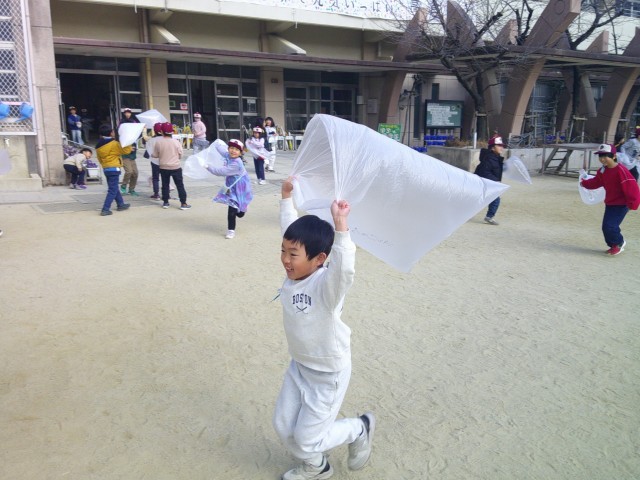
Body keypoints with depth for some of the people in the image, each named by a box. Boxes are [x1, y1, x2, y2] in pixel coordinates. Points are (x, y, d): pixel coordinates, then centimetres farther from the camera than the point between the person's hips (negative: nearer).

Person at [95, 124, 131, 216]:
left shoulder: (99, 145, 8)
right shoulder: (114, 144, -15)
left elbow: (99, 158, 15)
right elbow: (126, 150, -9)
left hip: (106, 169, 8)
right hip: (114, 169, -8)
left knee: (114, 188, 21)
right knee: (113, 190, -5)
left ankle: (121, 204, 33)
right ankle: (105, 209, -10)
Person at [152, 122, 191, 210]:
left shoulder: (158, 142, -10)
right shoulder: (176, 142, -11)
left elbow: (155, 155, -3)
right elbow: (180, 155, -3)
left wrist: (157, 154, 20)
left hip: (163, 167, 2)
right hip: (176, 167, -1)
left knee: (165, 185, 15)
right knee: (180, 185, 4)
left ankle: (165, 202, 20)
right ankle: (183, 203, 3)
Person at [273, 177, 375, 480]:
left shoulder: (327, 285, -31)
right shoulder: (295, 272, -11)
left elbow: (345, 269, -56)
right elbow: (290, 226, 2)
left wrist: (340, 226, -65)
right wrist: (286, 196, 4)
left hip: (329, 374, -7)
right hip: (299, 365, 7)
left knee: (307, 440, 6)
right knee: (283, 426, 17)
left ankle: (361, 429, 32)